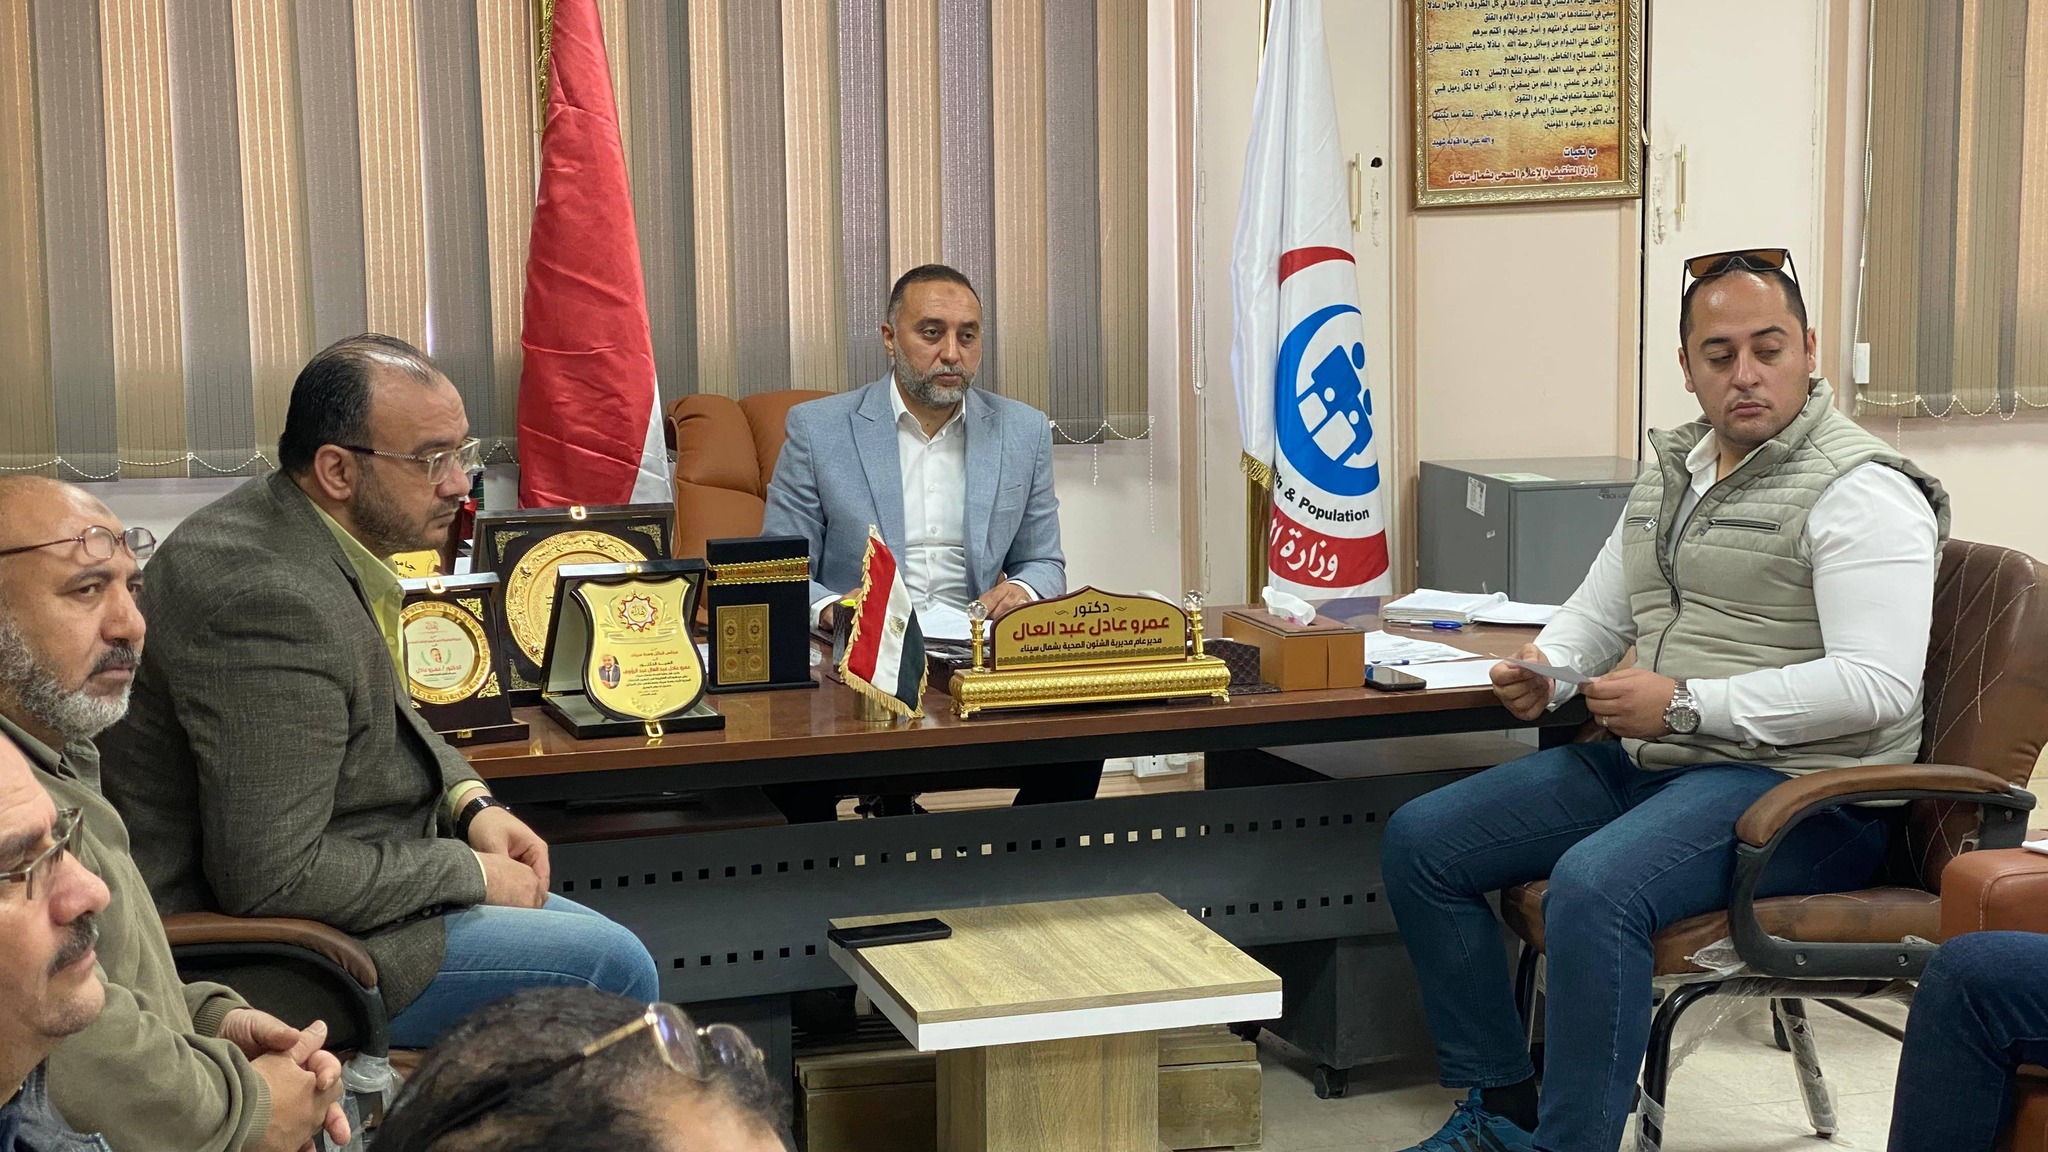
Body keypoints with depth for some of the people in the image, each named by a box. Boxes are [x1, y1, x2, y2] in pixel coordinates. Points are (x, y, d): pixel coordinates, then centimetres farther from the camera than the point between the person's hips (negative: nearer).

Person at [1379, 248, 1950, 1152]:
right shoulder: (1671, 469, 15)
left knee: (1593, 885, -36)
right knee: (1419, 842, 1)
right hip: (1647, 766, 9)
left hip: (1800, 786, -9)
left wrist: (1685, 705, -23)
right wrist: (1545, 667, 0)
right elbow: (1597, 610, 24)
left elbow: (1878, 686, -22)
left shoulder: (1861, 492, -12)